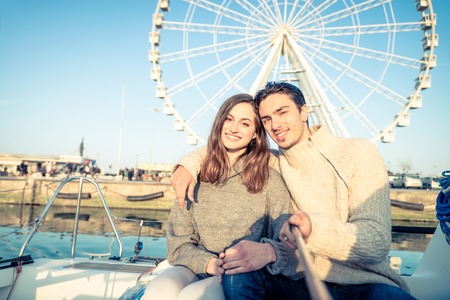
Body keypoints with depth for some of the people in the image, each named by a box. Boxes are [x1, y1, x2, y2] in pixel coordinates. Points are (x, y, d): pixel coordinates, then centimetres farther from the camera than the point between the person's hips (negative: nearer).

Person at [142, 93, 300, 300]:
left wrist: (266, 251, -27)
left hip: (244, 277, -2)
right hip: (197, 270, 3)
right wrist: (211, 263, -16)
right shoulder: (195, 177, 5)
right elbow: (178, 243, 3)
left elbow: (288, 243, -4)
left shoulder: (270, 181, -1)